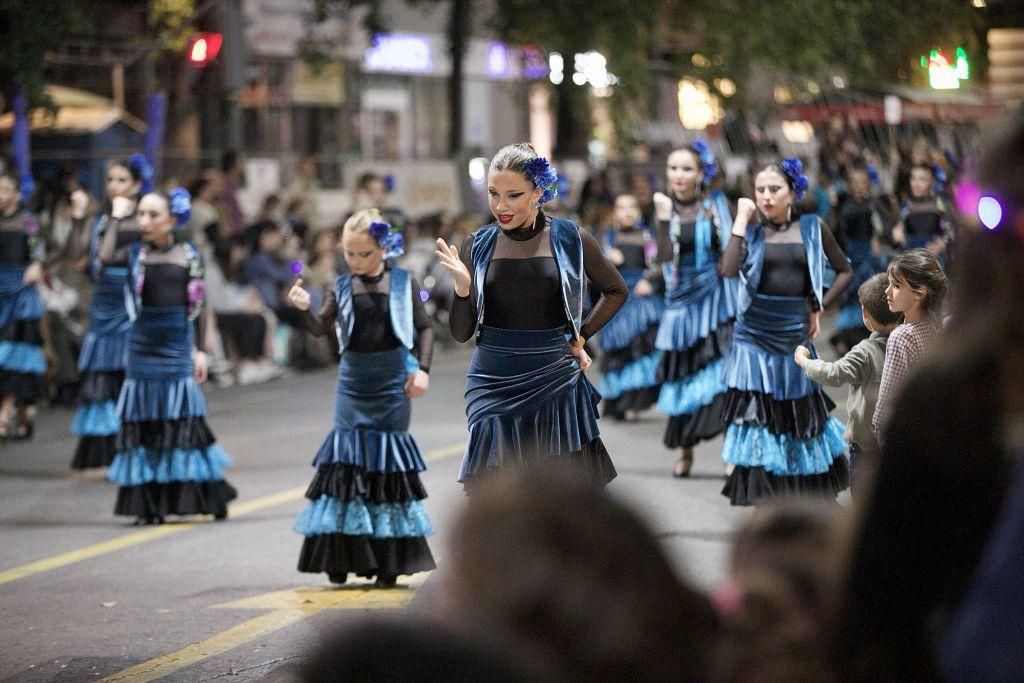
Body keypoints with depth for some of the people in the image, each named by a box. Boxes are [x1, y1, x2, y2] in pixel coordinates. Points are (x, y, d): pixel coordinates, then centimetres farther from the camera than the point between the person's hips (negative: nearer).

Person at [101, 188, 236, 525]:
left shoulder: (188, 255, 1)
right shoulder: (136, 253, 2)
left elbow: (199, 306, 4)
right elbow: (105, 257, -18)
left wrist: (200, 351, 1)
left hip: (177, 345, -1)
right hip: (142, 344, 1)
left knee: (182, 419, 1)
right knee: (144, 422, 2)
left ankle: (210, 496, 9)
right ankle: (148, 504, 7)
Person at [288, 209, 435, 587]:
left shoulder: (403, 283, 0)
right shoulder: (342, 287, 4)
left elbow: (423, 327, 5)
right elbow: (321, 327, 3)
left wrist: (422, 368, -4)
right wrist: (304, 308, -16)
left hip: (392, 381, -1)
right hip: (353, 381, 1)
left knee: (390, 459, 2)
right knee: (347, 456, -3)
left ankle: (390, 560, 8)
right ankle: (342, 556, 1)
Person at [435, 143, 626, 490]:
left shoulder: (570, 240, 0)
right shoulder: (477, 245, 3)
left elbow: (616, 291, 16)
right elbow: (461, 333, 4)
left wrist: (581, 336, 5)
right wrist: (462, 288, -13)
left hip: (556, 382, -1)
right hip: (494, 386, 1)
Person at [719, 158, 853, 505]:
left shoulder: (812, 228, 4)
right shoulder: (751, 232, 1)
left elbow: (845, 271, 13)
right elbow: (729, 269, -18)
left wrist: (819, 308, 3)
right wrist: (741, 218, -13)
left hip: (794, 335, 1)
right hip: (754, 337, -1)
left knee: (800, 411, 9)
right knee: (757, 413, -5)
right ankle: (761, 497, -2)